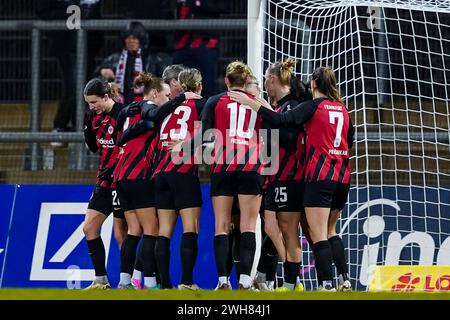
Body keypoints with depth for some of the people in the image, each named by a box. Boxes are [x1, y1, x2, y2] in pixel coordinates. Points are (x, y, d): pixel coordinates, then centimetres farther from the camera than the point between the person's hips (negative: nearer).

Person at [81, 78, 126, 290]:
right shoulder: (97, 117, 8)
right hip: (104, 182, 9)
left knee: (120, 234, -6)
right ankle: (101, 280, 12)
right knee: (89, 228, 6)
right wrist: (88, 125, 3)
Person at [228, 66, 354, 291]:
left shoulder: (313, 106, -7)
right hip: (342, 177, 6)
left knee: (319, 234, -6)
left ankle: (328, 285, -14)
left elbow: (280, 120, -17)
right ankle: (345, 279, 8)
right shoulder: (342, 109, 11)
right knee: (330, 231, 18)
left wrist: (251, 103, -13)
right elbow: (350, 141, 22)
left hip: (320, 175, -6)